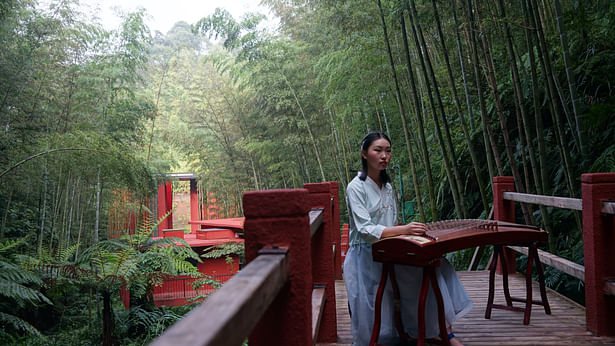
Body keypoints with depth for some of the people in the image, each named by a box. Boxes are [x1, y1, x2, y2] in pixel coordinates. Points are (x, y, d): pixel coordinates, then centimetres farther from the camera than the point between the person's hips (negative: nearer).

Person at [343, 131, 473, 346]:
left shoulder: (387, 186, 14)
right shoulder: (356, 188, -10)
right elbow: (365, 229, -22)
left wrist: (408, 230, -1)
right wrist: (403, 230, -35)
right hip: (366, 257, -6)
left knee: (435, 266, -16)